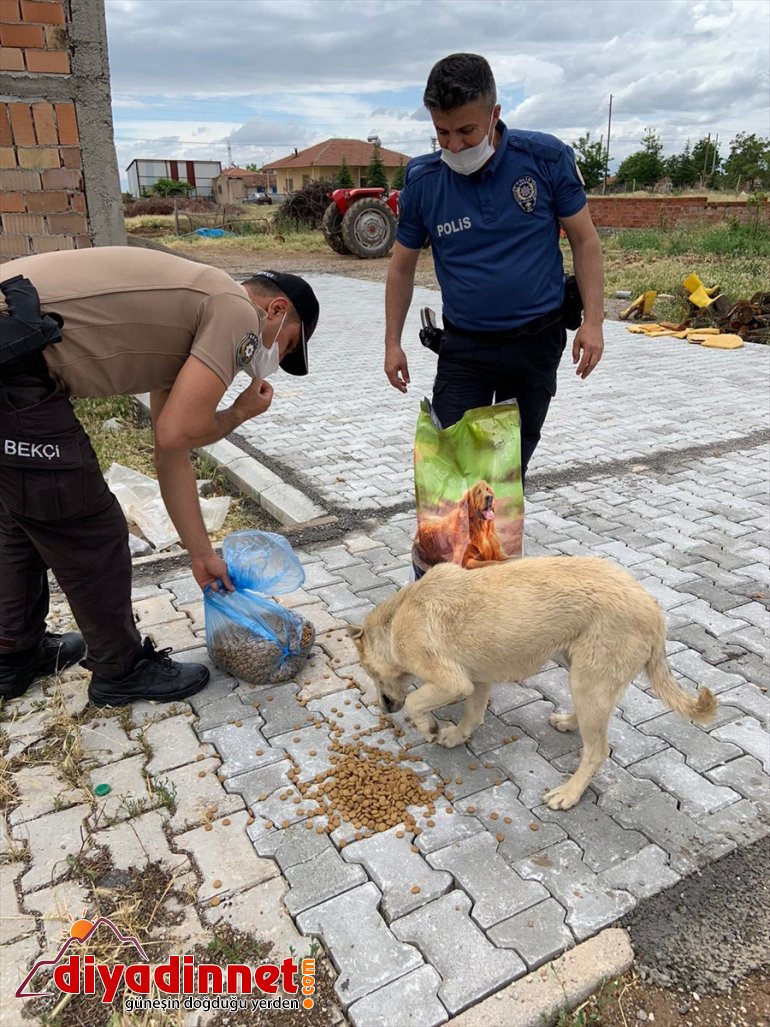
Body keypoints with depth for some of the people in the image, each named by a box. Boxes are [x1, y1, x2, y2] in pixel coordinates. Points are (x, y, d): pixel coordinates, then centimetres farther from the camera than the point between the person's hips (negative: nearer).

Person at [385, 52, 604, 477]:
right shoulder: (422, 181, -5)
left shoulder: (546, 158, -9)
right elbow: (402, 265, 7)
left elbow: (584, 239, -1)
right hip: (464, 346, 1)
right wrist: (392, 342, 5)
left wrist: (593, 321, -9)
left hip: (536, 343, 0)